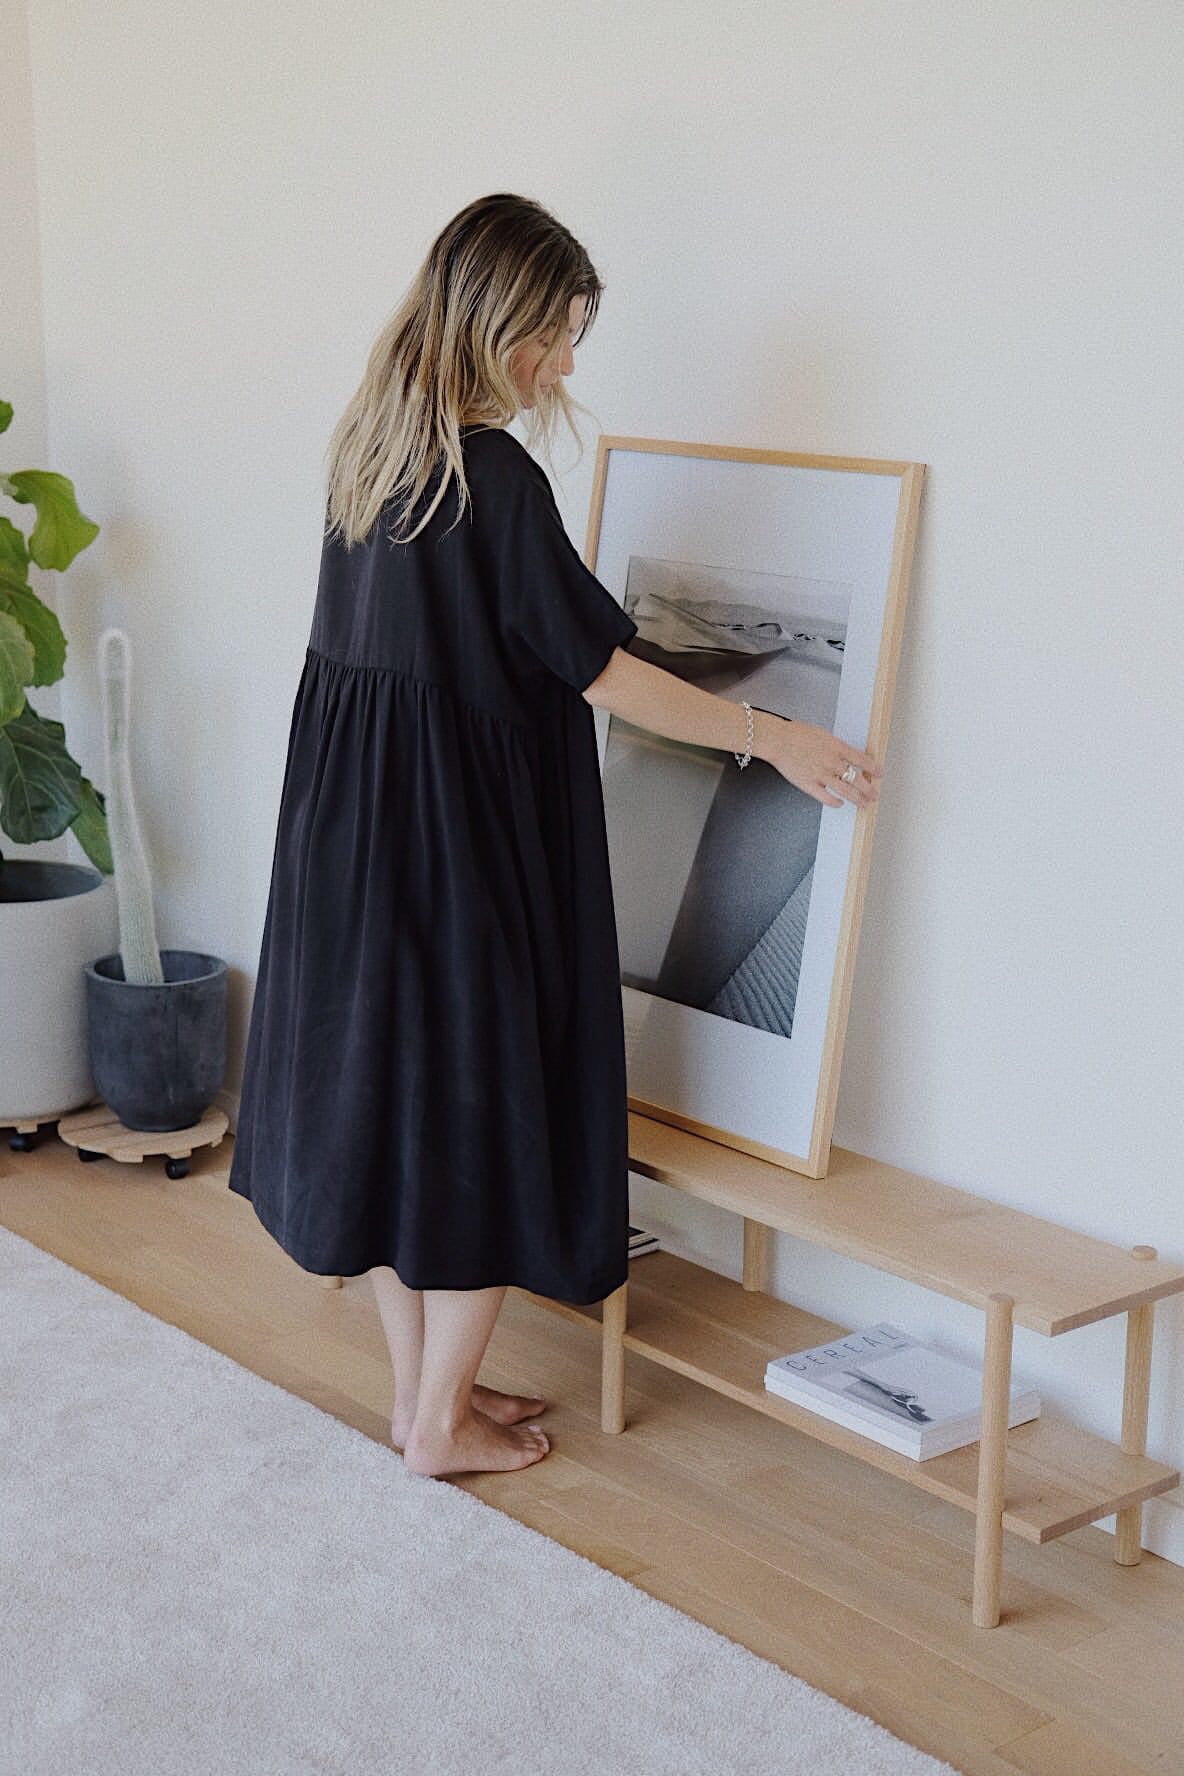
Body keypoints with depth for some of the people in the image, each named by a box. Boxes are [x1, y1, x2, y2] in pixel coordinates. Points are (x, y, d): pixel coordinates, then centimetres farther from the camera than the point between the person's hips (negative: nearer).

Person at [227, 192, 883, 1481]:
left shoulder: (370, 446, 6)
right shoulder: (496, 477, -19)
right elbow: (602, 671, -15)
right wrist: (768, 736, -7)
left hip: (352, 825, 9)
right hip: (464, 840, -8)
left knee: (387, 1084, 15)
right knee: (484, 1101, 5)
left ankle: (420, 1386, 29)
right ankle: (441, 1421, 16)